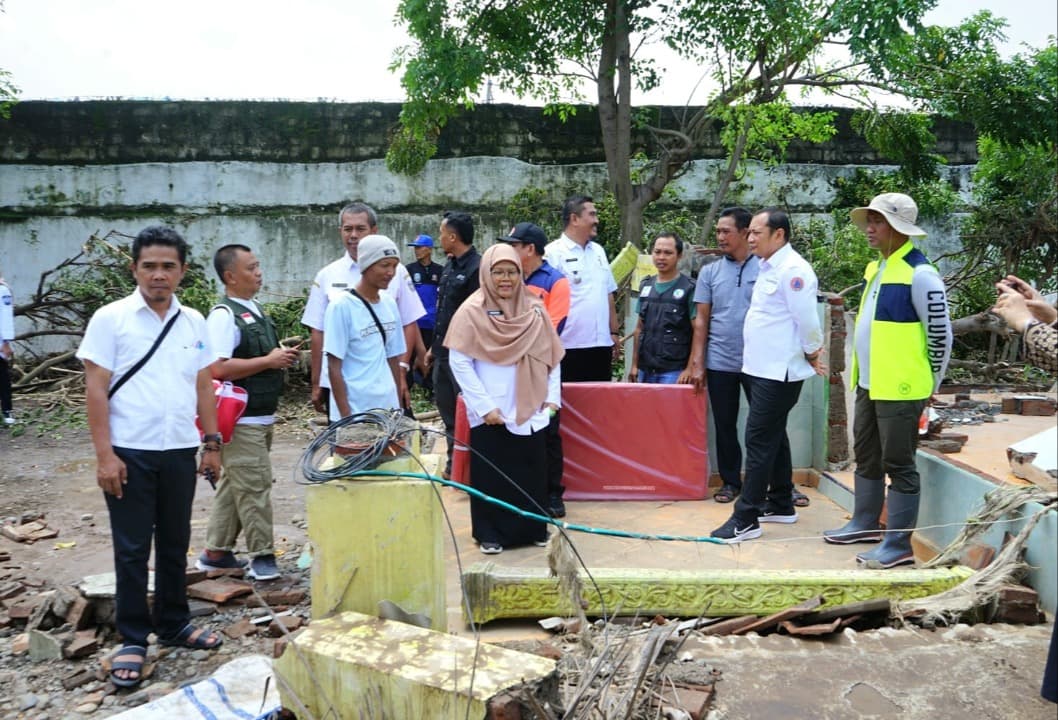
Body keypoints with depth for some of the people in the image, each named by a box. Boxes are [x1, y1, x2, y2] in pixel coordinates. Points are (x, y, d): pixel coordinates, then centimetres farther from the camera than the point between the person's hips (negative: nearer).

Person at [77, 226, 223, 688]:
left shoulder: (194, 322, 7)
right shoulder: (111, 319, -5)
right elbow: (96, 390, -8)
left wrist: (212, 443, 7)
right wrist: (104, 455, -13)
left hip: (180, 451, 4)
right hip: (129, 453, -4)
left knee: (175, 544, 14)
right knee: (132, 550, 5)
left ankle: (173, 624, 29)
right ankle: (132, 639, 16)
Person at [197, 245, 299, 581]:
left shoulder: (255, 310, 15)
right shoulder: (224, 315, -15)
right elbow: (218, 368, -25)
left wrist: (281, 356, 7)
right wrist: (269, 361, -20)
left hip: (261, 417, 10)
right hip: (241, 419, -10)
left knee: (234, 486, 16)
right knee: (254, 486, -4)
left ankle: (216, 552, 27)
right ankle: (262, 556, 6)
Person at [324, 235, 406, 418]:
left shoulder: (390, 304, 9)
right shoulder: (342, 307, -10)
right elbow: (334, 367, -10)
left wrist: (399, 407, 14)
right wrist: (346, 416, -13)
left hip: (388, 408, 6)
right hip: (355, 411, -6)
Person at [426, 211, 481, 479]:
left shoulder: (476, 268, -15)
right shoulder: (450, 266, 13)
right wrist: (434, 347, 20)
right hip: (443, 353, 9)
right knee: (447, 411, 16)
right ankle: (453, 464, 28)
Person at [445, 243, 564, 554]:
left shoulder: (534, 310, 3)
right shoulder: (472, 311, -8)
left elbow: (552, 356, 9)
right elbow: (459, 362, -10)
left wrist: (552, 396, 2)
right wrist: (484, 405, -12)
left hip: (530, 410, 4)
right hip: (491, 413, -3)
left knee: (532, 472, 11)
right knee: (491, 474, 6)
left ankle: (533, 528, 26)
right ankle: (490, 533, 20)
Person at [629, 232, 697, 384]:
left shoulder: (689, 288, -6)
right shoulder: (646, 286, 11)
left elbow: (698, 331, -8)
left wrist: (690, 369, -14)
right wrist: (634, 364, 13)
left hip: (674, 372, -5)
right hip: (645, 369, 6)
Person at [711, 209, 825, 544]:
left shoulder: (792, 269, -17)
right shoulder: (768, 267, 14)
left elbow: (807, 320, -18)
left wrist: (813, 357, -6)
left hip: (779, 373, -10)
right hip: (762, 368, 10)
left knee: (759, 440, -8)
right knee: (773, 437, 17)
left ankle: (745, 519, -3)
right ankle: (781, 504, 30)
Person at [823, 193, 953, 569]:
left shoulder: (919, 274, -15)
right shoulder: (875, 268, 12)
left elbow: (941, 335, -13)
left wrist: (931, 385, -6)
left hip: (900, 389, -9)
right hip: (869, 384, 9)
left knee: (898, 466, -1)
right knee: (867, 459, 19)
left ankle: (899, 545, 9)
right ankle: (865, 524, 34)